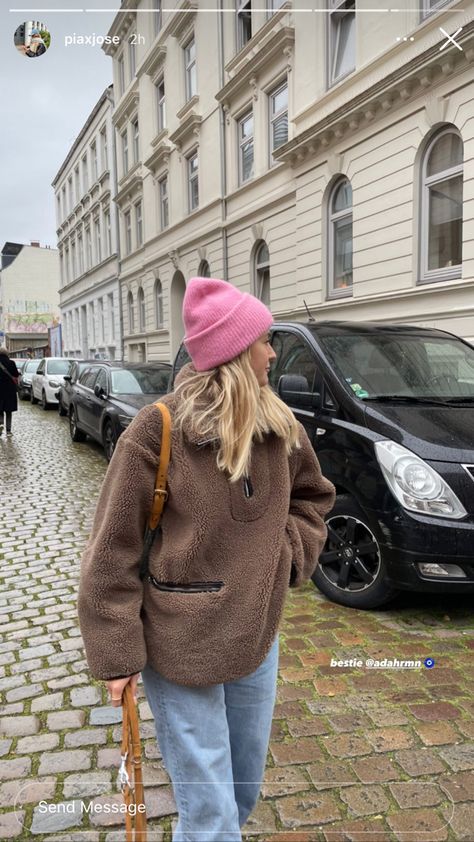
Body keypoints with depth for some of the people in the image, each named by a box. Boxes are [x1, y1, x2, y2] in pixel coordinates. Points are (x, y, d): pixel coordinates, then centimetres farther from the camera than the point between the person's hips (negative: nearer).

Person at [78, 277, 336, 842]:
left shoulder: (279, 426, -2)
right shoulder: (157, 430, -18)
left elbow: (312, 495, 16)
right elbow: (111, 552, -13)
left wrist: (291, 551, 0)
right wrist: (116, 653, -11)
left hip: (257, 637, 6)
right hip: (180, 647, -5)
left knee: (245, 790, 23)